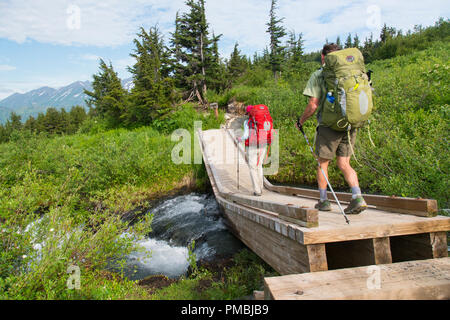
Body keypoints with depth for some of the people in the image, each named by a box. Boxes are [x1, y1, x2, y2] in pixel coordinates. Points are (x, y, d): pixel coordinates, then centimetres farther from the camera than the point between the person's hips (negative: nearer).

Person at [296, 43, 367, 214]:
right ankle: (358, 198, -5)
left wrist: (301, 121, 7)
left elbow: (313, 105, -9)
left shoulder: (318, 75, -2)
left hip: (329, 124, -4)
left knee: (323, 163, 10)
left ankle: (324, 201, 18)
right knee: (344, 164, 10)